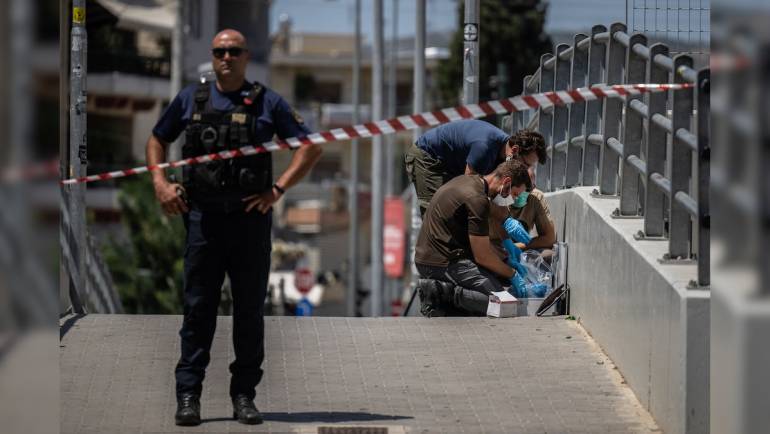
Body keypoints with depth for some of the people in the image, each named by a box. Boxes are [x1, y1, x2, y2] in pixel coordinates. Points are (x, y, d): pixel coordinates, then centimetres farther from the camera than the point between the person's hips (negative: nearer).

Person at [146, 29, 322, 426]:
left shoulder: (267, 102, 5)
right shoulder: (190, 99, 9)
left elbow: (310, 147, 6)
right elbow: (157, 140, 21)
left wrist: (278, 189, -4)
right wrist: (160, 183, 5)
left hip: (251, 219, 0)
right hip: (202, 216, 0)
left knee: (250, 311, 4)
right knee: (198, 308, 0)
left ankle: (244, 395, 12)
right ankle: (188, 396, 3)